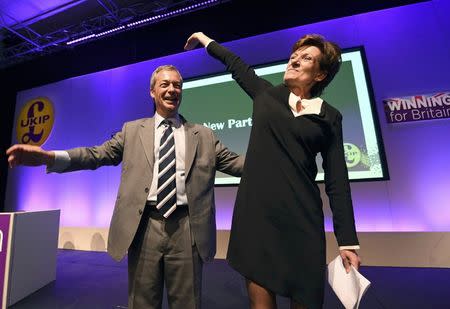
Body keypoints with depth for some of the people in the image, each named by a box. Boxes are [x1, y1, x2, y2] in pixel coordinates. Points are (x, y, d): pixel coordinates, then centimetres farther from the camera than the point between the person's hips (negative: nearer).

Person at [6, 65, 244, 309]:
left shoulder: (204, 135, 8)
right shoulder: (132, 130, 11)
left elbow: (233, 163, 5)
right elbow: (98, 154, 5)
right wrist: (50, 157, -9)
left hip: (187, 229, 0)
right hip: (144, 227, 1)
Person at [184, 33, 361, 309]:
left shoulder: (329, 117, 6)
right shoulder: (266, 94, 9)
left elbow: (337, 182, 4)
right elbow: (235, 64, 24)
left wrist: (348, 241, 1)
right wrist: (205, 39, 39)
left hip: (301, 217, 0)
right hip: (256, 211, 1)